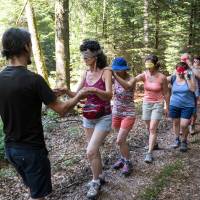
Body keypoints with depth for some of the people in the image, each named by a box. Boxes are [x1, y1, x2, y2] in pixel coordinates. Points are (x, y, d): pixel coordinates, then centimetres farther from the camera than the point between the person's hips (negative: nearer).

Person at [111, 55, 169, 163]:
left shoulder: (162, 77, -14)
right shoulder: (144, 75, -10)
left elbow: (166, 93, -1)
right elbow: (127, 85, -23)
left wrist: (167, 107, 4)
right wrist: (115, 75, -36)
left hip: (158, 104, -3)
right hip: (146, 104, 4)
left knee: (152, 128, -9)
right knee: (149, 127, 16)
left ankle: (150, 153, -2)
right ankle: (154, 143, 42)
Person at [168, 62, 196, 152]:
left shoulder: (190, 76, -7)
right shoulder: (173, 78, -6)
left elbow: (193, 89, -17)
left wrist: (187, 78, -22)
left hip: (187, 106, -2)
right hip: (174, 105, 2)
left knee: (184, 125, -6)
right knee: (175, 123, 15)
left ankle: (184, 141, 21)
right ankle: (177, 139, 39)